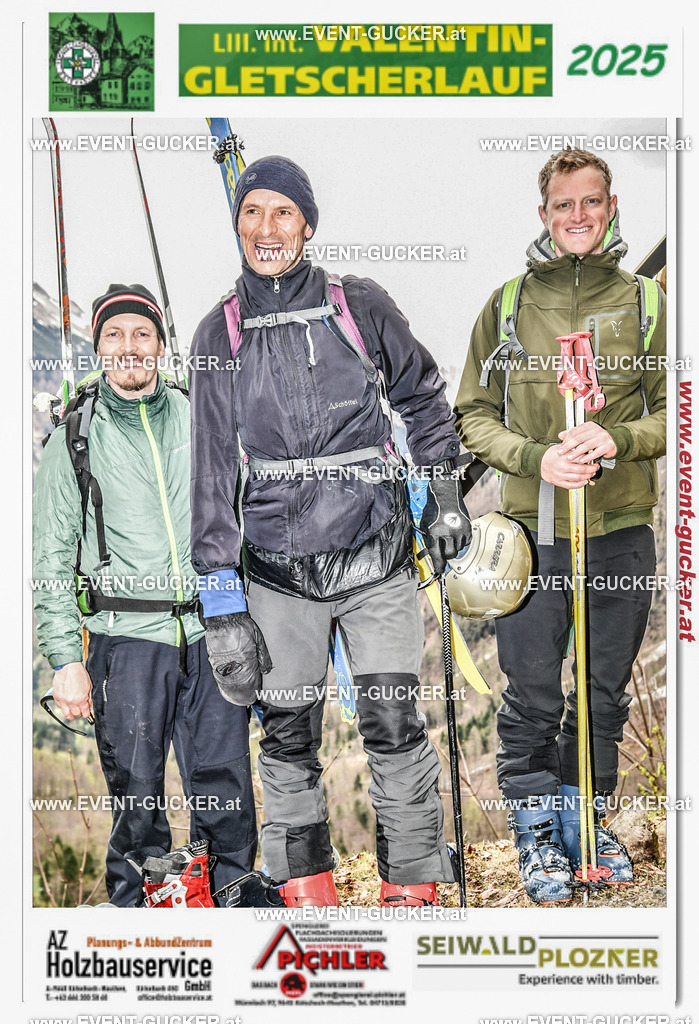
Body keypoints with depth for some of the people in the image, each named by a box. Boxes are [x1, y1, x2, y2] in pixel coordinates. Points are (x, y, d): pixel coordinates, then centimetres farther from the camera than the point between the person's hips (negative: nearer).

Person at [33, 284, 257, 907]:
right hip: (127, 638, -2)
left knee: (228, 795, 2)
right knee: (137, 799, 2)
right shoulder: (75, 438, 6)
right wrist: (65, 657, -3)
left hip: (211, 630, 2)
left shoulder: (199, 421, 12)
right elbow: (53, 556, 4)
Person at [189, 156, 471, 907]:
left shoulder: (361, 307, -1)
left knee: (394, 726, -3)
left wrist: (444, 494, 13)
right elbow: (212, 468, 0)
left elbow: (423, 398, 15)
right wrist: (220, 596, -4)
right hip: (277, 568, 1)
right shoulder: (220, 335, 1)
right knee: (287, 733, 6)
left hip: (376, 553, -1)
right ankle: (305, 885, 22)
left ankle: (413, 882, 14)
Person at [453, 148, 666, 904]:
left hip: (621, 529, 1)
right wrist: (534, 457, -13)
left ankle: (589, 822, 29)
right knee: (532, 696, 3)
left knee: (604, 693, 12)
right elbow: (473, 415, 5)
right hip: (532, 529, -1)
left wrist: (617, 439, -14)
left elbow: (675, 411, 5)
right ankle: (538, 833, 19)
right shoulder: (506, 305, 5)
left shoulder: (645, 302, 5)